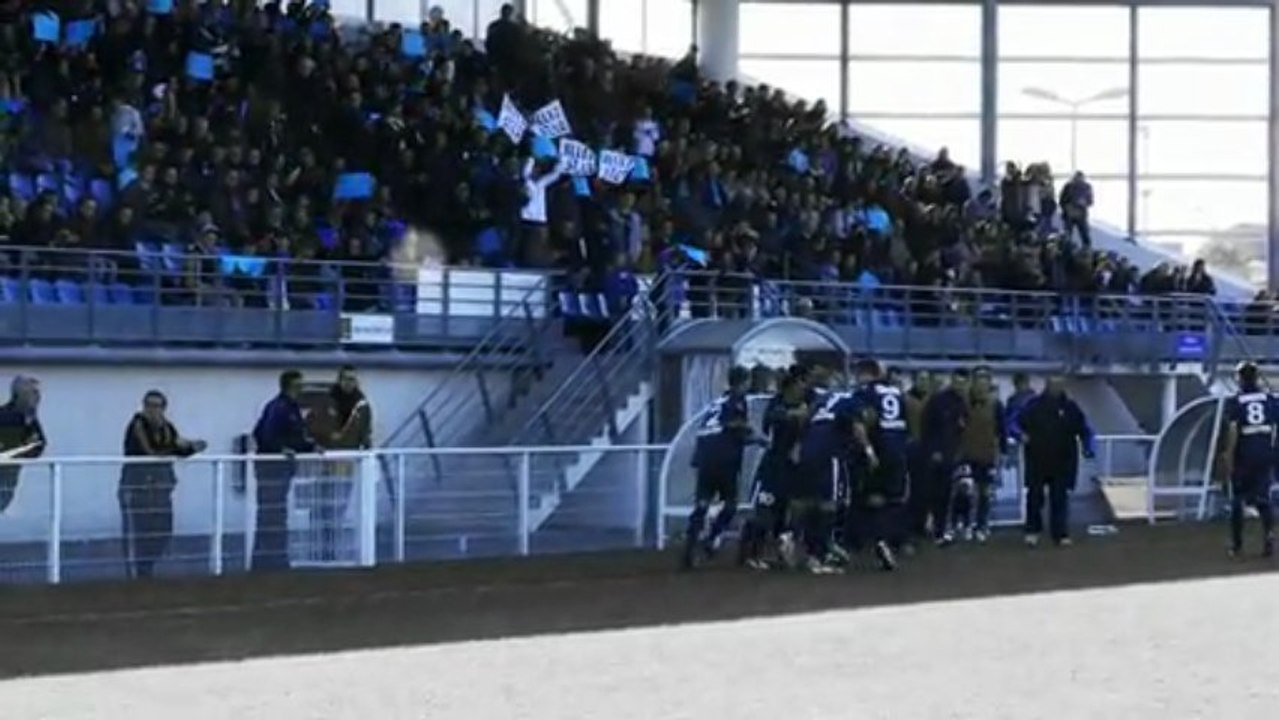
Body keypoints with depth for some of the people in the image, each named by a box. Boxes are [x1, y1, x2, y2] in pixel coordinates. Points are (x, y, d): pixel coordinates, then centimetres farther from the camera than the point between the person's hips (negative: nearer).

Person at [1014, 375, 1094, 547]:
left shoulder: (1070, 407, 3)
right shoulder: (1034, 405, 0)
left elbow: (1084, 430, 7)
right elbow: (1016, 423, 4)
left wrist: (1087, 448, -7)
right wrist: (1021, 434, -16)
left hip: (1062, 463, 0)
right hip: (1037, 461, 0)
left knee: (1060, 498, 1)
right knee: (1035, 496, 5)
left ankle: (1061, 534, 5)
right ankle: (1032, 530, 19)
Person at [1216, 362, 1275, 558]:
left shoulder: (1234, 402, -5)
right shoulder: (1269, 399, 4)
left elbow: (1233, 430, -14)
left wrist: (1228, 456, -12)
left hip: (1243, 457, -2)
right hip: (1265, 455, 2)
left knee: (1237, 500, 11)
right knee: (1263, 498, 11)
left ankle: (1237, 545, 14)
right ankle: (1269, 533, -16)